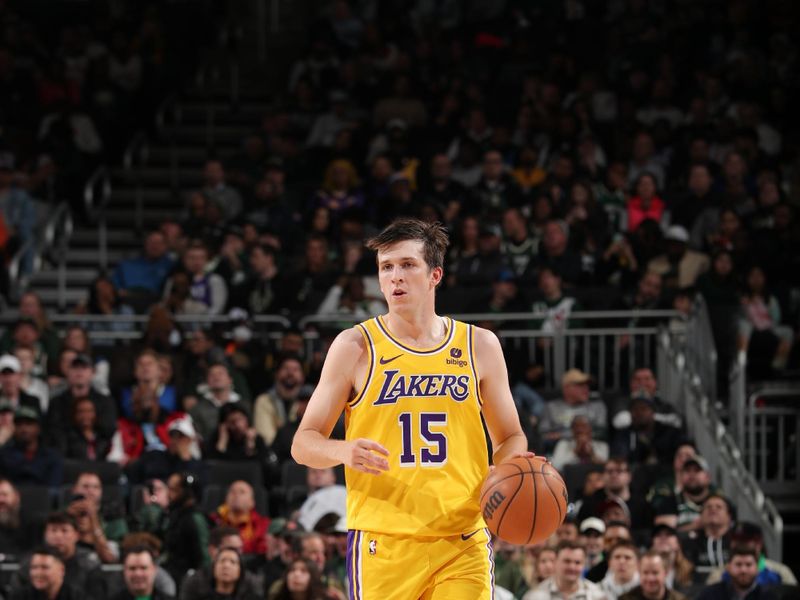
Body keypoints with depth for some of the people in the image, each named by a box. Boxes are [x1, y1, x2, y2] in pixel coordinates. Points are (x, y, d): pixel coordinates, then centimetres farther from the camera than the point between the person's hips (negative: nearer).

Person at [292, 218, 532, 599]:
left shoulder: (480, 346, 9)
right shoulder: (355, 347, 3)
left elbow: (509, 438, 17)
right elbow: (304, 443, 4)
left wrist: (514, 462, -7)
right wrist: (344, 452, -19)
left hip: (463, 543, 1)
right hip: (383, 545, -1)